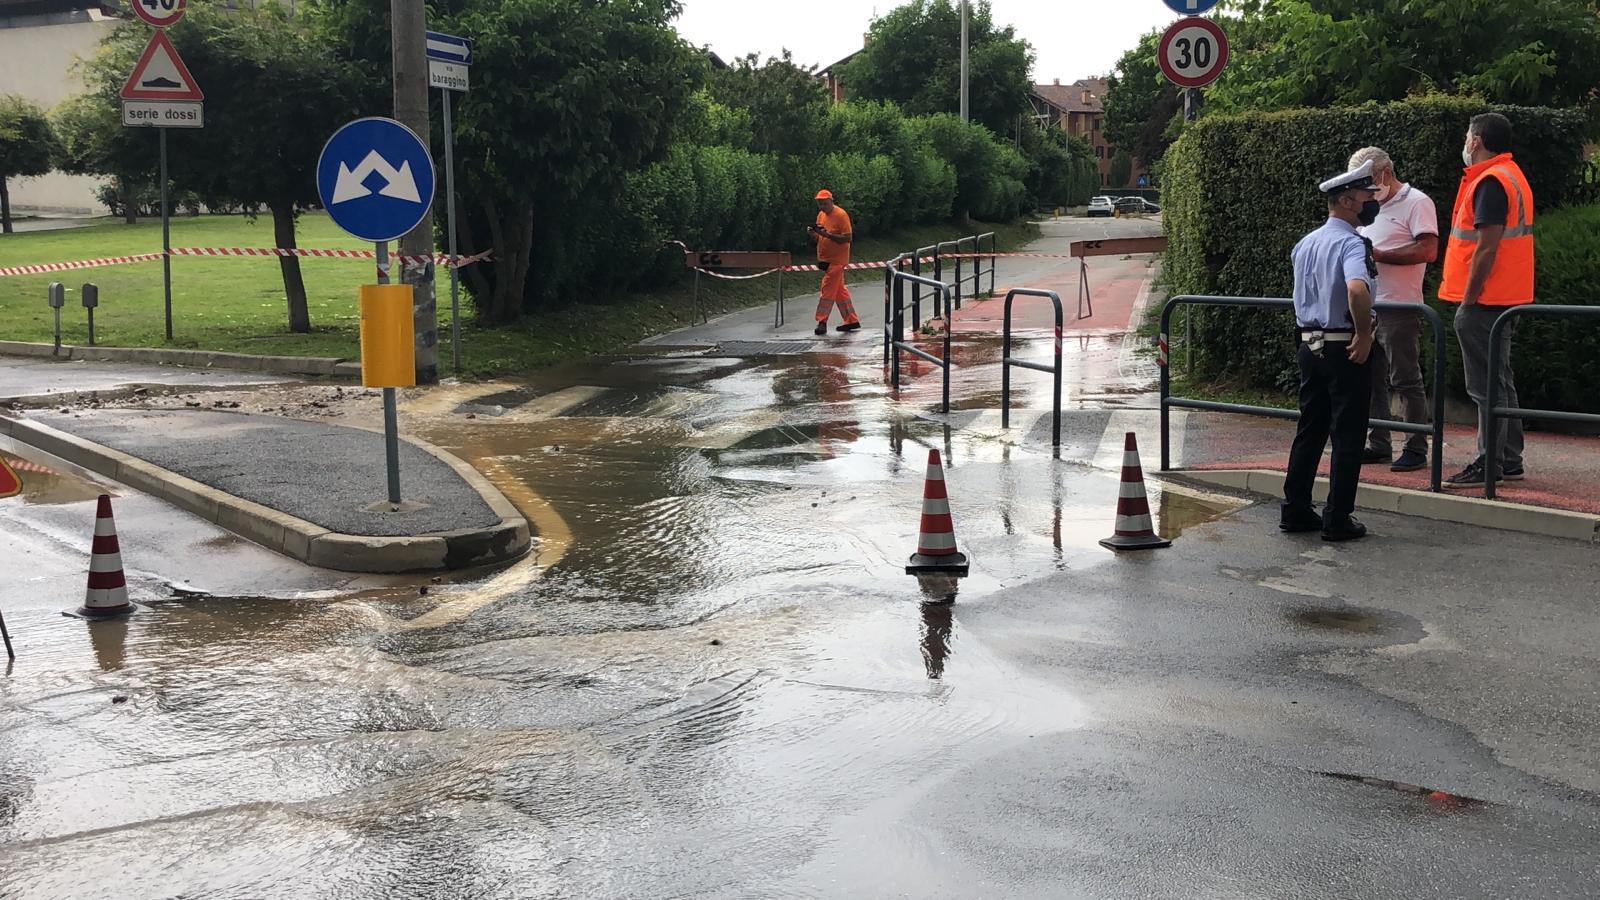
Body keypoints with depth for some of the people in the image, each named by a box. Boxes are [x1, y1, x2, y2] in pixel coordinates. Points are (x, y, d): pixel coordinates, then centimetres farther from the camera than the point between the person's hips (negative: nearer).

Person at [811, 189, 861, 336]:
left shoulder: (841, 215, -14)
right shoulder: (821, 215, 11)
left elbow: (848, 238, -19)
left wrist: (827, 234, -26)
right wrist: (814, 233, -4)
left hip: (837, 259, -8)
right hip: (825, 259, 8)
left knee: (828, 289, -10)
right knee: (840, 290, 11)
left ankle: (822, 322, -8)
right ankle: (852, 321, 18)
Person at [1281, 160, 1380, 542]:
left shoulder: (1305, 244, 11)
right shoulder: (1351, 243, -17)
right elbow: (1357, 289, -34)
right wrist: (1364, 334, -25)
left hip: (1310, 347, 8)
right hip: (1345, 349, -8)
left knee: (1310, 429, 15)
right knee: (1347, 436, 0)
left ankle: (1296, 511, 19)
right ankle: (1338, 520, 4)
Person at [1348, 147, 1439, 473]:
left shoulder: (1416, 202, -6)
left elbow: (1429, 250, -17)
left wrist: (1378, 255, -18)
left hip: (1399, 308, -8)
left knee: (1406, 380, -5)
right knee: (1371, 379, 10)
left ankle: (1416, 450, 0)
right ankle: (1379, 445, 18)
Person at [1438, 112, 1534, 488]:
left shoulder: (1490, 181, -16)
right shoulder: (1512, 176, 17)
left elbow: (1486, 248, -22)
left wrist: (1469, 300, -18)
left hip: (1484, 301, -10)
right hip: (1506, 299, 10)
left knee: (1487, 386, -6)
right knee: (1500, 382, 15)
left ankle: (1488, 465, -3)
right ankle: (1509, 461, 21)